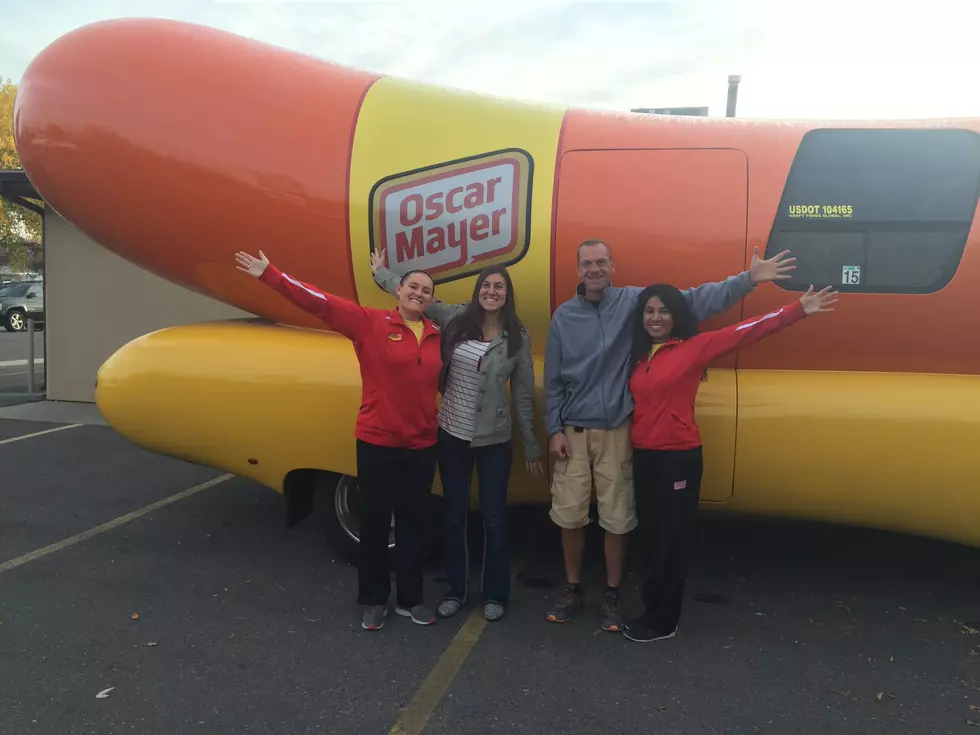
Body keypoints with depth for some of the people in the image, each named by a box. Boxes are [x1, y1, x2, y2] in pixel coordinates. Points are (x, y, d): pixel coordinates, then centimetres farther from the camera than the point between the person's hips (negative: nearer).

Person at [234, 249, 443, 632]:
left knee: (415, 524, 13)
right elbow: (318, 302, -12)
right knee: (375, 523, 10)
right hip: (377, 442, -3)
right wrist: (270, 274, -17)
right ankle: (374, 600, 28)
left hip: (422, 446, 4)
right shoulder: (370, 322, -7)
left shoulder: (436, 335, 5)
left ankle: (411, 599, 30)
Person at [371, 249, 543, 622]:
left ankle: (495, 594, 26)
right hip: (452, 434, 2)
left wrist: (532, 447, 2)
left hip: (494, 440, -2)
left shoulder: (518, 338, -5)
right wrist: (381, 272, 16)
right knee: (455, 515, 13)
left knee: (494, 518, 8)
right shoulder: (455, 318, -2)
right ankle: (456, 590, 30)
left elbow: (523, 395, -1)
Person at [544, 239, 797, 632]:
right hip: (573, 433, 1)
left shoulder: (634, 301, -4)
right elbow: (554, 381, 4)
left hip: (617, 433, -1)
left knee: (617, 519, 6)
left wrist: (748, 279, -20)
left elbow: (692, 301, -11)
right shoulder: (563, 316, 1)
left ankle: (612, 594, 26)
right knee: (569, 516, 7)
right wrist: (554, 430, 0)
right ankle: (573, 588, 28)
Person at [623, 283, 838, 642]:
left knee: (671, 539, 3)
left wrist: (798, 309, -21)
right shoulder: (638, 355, 11)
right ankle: (656, 608, 31)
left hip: (679, 458, -6)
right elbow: (639, 403, 12)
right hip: (644, 457, 6)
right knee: (652, 534, 15)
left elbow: (747, 331, -14)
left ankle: (661, 621, 18)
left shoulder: (694, 347, -7)